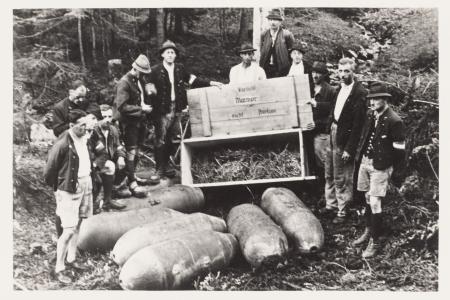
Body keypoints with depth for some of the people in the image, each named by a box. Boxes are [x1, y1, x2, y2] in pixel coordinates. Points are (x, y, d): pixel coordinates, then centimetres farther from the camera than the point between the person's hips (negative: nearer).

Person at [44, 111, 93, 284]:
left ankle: (71, 259, 32)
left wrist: (88, 178, 15)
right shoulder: (63, 144, -20)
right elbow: (49, 170, -13)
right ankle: (59, 268, 6)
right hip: (69, 189, -8)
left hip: (85, 184, 8)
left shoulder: (84, 139, 3)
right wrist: (56, 187, -1)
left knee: (77, 225, 17)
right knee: (69, 230, -7)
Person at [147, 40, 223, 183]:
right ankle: (159, 170, 3)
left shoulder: (180, 68, 8)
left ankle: (165, 167, 24)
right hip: (162, 110, -4)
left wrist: (210, 83, 12)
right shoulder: (155, 71, -5)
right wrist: (152, 106, -12)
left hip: (176, 109, 5)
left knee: (169, 139, 13)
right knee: (160, 140, -3)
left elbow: (192, 80, 16)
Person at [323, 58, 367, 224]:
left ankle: (342, 210, 20)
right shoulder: (340, 88, 7)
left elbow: (358, 123, -19)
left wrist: (349, 148, -20)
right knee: (330, 173, 19)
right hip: (333, 133, 8)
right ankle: (331, 204, 35)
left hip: (345, 138, -8)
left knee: (342, 178, 5)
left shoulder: (360, 93, -17)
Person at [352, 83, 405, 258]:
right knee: (368, 199, 17)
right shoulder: (370, 114, 4)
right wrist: (360, 152, 11)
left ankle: (375, 242, 5)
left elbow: (399, 150, -13)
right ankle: (368, 231, 34)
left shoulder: (394, 121, -17)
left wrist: (387, 165, -6)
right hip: (365, 161, 7)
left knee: (375, 203, -6)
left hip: (380, 167, -7)